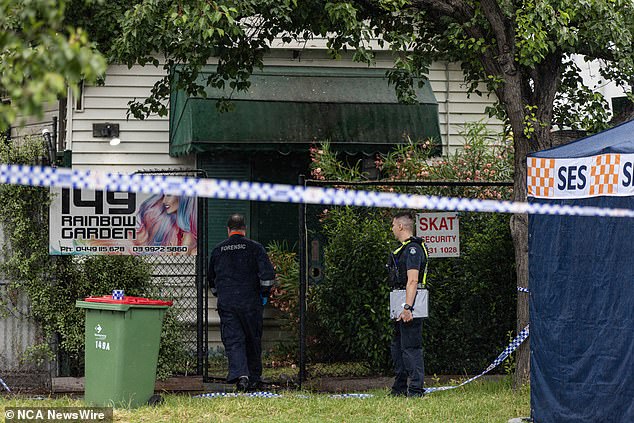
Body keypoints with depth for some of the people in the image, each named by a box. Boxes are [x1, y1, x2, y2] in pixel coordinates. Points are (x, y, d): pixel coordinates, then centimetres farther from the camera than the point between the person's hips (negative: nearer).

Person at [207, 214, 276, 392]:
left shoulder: (218, 250, 9)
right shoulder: (254, 247, 0)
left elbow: (211, 279, 19)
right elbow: (268, 274, -8)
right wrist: (264, 294, 4)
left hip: (226, 304, 1)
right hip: (251, 302, -1)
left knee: (233, 341, -3)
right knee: (253, 341, 12)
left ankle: (240, 374, -23)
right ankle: (254, 378, 19)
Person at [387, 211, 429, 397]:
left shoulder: (412, 249, -14)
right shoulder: (404, 248, 19)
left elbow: (413, 280, -23)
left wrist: (407, 308, -28)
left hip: (409, 306, -11)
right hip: (403, 306, 11)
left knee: (411, 347, -10)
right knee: (397, 346, 16)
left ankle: (416, 389, -9)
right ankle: (400, 388, 23)